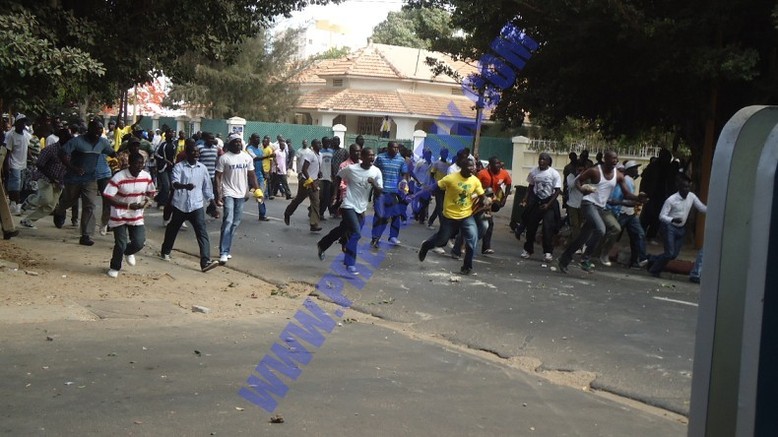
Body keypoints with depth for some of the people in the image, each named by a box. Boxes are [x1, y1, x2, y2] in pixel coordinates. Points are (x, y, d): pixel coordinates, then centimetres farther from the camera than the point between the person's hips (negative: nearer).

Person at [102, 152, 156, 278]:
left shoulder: (146, 176, -8)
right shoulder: (119, 177, -24)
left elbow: (151, 191, 11)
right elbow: (107, 197, -26)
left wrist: (148, 199, -15)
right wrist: (129, 205, -32)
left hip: (137, 216, 4)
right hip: (119, 216, -4)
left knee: (139, 243, -6)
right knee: (120, 245, -4)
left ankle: (128, 252, 32)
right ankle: (115, 267, 27)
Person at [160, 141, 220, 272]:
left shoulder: (202, 168, 4)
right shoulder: (179, 166, -7)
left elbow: (207, 186, 14)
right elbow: (174, 183, -24)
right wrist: (185, 186, -44)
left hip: (197, 205, 1)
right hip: (180, 205, -1)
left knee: (202, 232, -13)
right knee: (172, 230, 19)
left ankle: (205, 262, -21)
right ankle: (165, 252, 44)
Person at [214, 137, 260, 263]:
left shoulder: (247, 157, 5)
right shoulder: (224, 158, -8)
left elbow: (251, 175, 11)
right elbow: (218, 177, -7)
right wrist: (218, 195, -14)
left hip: (241, 194, 5)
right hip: (228, 194, -5)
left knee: (235, 223, 9)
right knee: (228, 221, -16)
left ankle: (226, 250, 18)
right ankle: (223, 253, -15)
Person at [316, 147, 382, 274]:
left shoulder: (376, 172, -5)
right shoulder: (351, 169, -13)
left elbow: (379, 192, -5)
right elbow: (338, 177, 6)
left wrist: (373, 183, -23)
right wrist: (338, 192, 2)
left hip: (361, 208, 5)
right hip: (349, 206, -5)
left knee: (342, 230, 20)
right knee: (356, 233, -18)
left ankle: (322, 245, 45)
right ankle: (350, 263, -7)